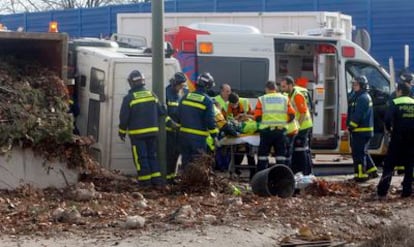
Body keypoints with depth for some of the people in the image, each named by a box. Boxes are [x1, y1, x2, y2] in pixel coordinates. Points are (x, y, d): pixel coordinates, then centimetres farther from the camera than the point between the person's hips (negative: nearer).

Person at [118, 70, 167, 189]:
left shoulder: (129, 98, -10)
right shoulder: (151, 95, 3)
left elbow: (124, 117, -7)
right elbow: (161, 111, 8)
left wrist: (122, 131, 7)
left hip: (137, 133, -4)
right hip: (152, 132, 4)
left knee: (141, 157, 3)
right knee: (152, 156, 13)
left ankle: (145, 181, 3)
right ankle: (157, 181, 8)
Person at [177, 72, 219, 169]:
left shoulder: (185, 97, 4)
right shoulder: (207, 101, -11)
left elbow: (178, 115, 9)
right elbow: (210, 121, -12)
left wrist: (179, 128, 21)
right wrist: (214, 135, -3)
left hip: (184, 134, 5)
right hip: (199, 136, -5)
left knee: (186, 160, 14)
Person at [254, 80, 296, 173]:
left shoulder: (262, 99, 1)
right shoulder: (285, 99, 8)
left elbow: (257, 117, -4)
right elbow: (292, 115, 2)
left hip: (266, 130, -1)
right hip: (281, 130, 2)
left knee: (263, 155, 6)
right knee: (281, 155, 8)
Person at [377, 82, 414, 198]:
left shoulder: (395, 103, -6)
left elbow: (387, 119, -13)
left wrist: (389, 129, 4)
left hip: (398, 138, -3)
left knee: (389, 164, 1)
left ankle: (382, 191, -5)